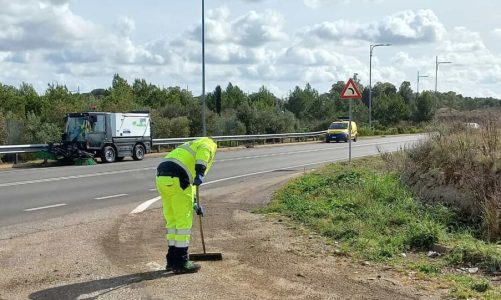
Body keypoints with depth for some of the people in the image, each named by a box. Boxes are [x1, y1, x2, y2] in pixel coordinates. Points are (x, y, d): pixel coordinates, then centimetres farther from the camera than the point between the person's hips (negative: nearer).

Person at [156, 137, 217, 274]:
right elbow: (203, 151, -12)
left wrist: (194, 205, 42)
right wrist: (200, 173, -21)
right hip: (176, 179, -8)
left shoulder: (190, 148, 38)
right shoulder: (209, 144, 15)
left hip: (162, 177, 8)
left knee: (172, 220, 17)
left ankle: (172, 260, 24)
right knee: (184, 221, 0)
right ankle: (181, 263, 5)